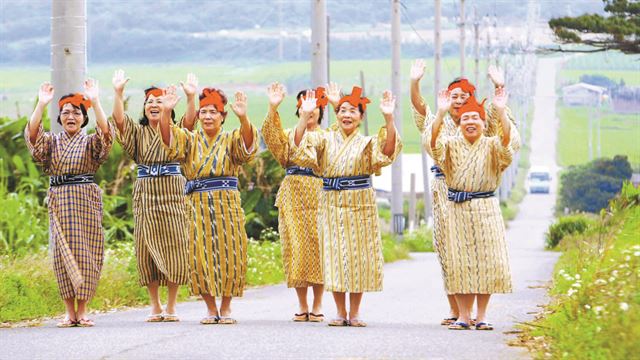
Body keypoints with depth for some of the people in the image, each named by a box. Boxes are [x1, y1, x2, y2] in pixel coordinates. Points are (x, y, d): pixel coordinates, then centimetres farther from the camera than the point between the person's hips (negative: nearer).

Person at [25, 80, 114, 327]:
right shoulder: (51, 142, 11)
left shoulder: (90, 142, 6)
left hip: (86, 201, -2)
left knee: (84, 253, -3)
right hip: (59, 202, 2)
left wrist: (95, 101, -24)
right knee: (62, 254, -1)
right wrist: (41, 105, -20)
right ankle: (70, 312, 3)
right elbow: (32, 134, -9)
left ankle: (82, 310, 2)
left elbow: (106, 132, -16)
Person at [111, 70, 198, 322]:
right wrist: (118, 93, -22)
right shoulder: (138, 132, 11)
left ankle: (171, 306, 2)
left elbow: (189, 121, -15)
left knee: (174, 247, -4)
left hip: (172, 194, -2)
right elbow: (118, 119, -7)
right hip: (145, 195, 2)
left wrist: (191, 97, -33)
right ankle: (155, 306, 8)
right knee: (147, 249, 0)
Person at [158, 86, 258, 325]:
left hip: (227, 204, -1)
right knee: (201, 256, -1)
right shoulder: (190, 140, 10)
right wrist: (166, 113, -27)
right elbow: (170, 140, -9)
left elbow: (247, 144, -17)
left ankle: (226, 308, 10)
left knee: (228, 254, -2)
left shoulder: (231, 140, 5)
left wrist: (243, 118, -36)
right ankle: (211, 309, 9)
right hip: (197, 205, 1)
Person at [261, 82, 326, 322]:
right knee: (296, 249, 0)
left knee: (318, 248, -5)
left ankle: (317, 305, 3)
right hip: (293, 196, 2)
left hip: (319, 196, -1)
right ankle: (302, 306, 7)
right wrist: (273, 109, -22)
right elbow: (272, 138, -6)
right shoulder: (289, 135, 13)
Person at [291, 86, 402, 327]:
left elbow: (388, 150, -15)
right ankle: (340, 312, 7)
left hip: (360, 205, 0)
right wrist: (305, 116, -23)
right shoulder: (325, 139, 7)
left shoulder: (367, 143, 5)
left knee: (358, 256, 1)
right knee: (335, 256, 0)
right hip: (331, 204, 0)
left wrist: (389, 120, -30)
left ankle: (354, 313, 9)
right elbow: (300, 144, -9)